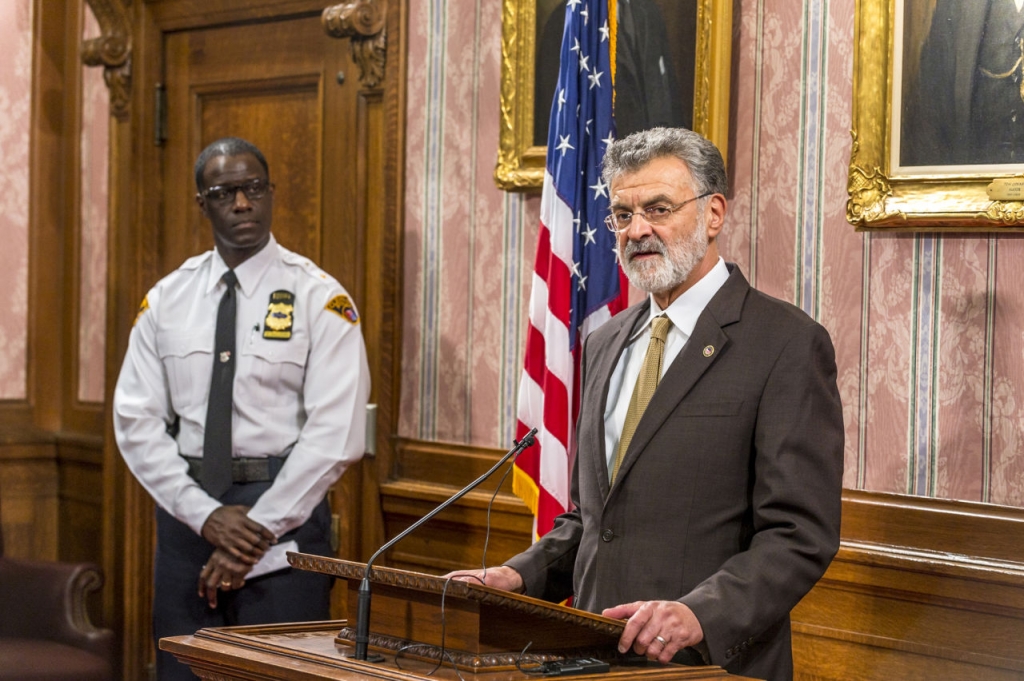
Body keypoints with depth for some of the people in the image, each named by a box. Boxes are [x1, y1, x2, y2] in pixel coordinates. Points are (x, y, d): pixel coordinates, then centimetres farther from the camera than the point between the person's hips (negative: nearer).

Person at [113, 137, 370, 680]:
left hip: (284, 513, -3)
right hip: (187, 510, 3)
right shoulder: (167, 299, 7)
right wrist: (207, 515, -11)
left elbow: (336, 432, -11)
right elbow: (137, 422, 2)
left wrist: (258, 530, -14)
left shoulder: (319, 298, -4)